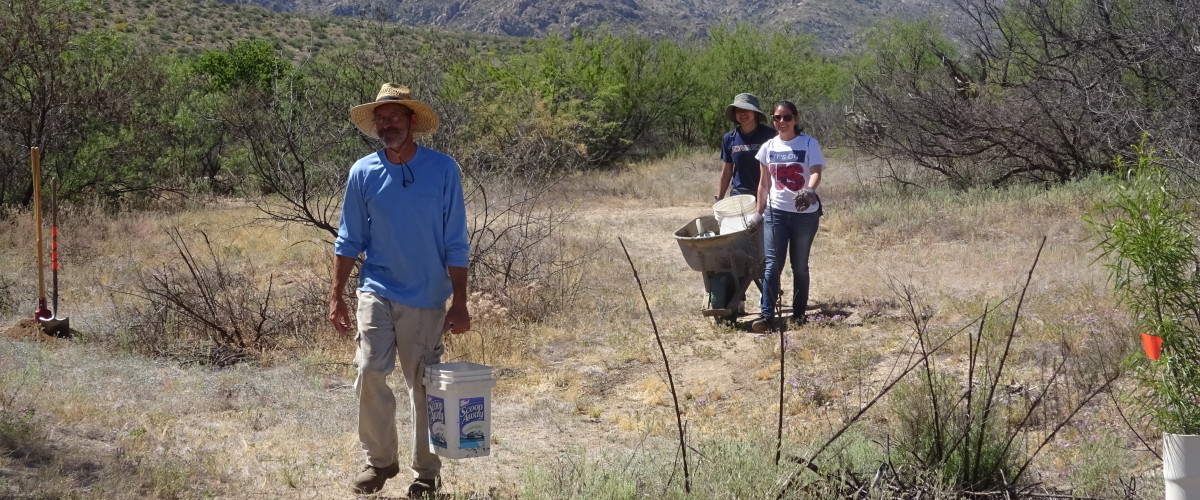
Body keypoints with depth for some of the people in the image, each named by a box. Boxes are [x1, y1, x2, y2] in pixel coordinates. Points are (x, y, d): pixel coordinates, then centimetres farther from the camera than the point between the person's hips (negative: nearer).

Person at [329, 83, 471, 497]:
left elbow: (455, 244, -2)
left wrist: (460, 303, -5)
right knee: (369, 373, -11)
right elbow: (349, 240, 9)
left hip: (427, 297, -1)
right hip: (378, 291, 1)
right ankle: (380, 460, 7)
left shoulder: (443, 170, -4)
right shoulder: (363, 173, 1)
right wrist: (336, 297, 4)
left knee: (424, 386, 6)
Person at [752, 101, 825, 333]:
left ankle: (799, 313, 17)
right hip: (776, 211, 2)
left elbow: (816, 173, -20)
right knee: (772, 264, -7)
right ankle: (766, 314, -10)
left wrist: (809, 191, -41)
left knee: (800, 265, 8)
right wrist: (759, 213, 10)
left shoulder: (809, 144, -5)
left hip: (805, 213, -2)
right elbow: (764, 183, 12)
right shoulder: (768, 147, 5)